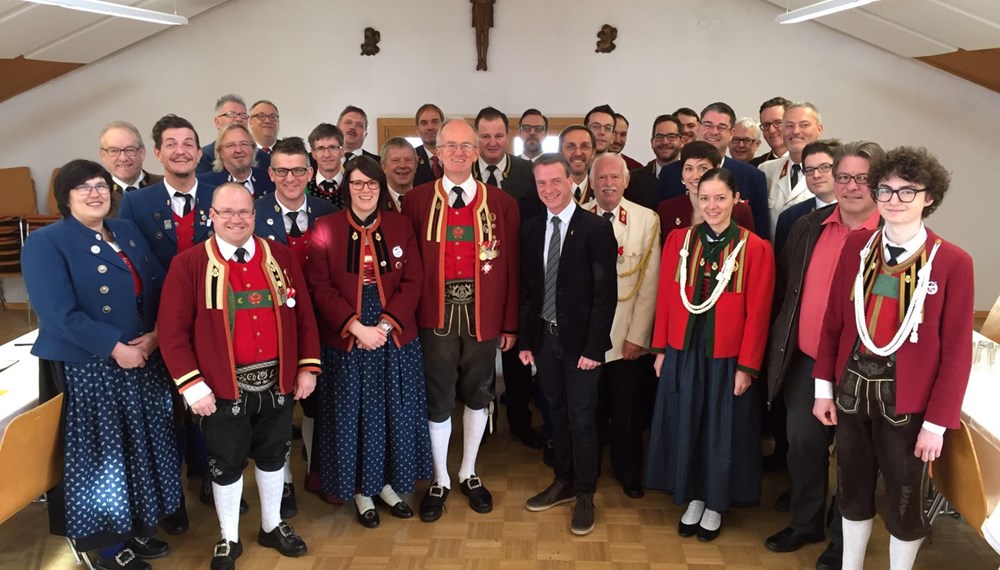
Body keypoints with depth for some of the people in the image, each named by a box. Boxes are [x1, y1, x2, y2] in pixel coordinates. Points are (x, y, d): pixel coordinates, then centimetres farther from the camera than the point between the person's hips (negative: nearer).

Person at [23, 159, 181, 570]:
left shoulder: (127, 232, 10)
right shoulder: (45, 243, -9)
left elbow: (159, 288, 7)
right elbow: (59, 314, -19)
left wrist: (155, 334, -10)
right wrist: (114, 348, -20)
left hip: (144, 362, 6)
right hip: (86, 370, -6)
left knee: (142, 451, 14)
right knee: (101, 457, 5)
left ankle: (138, 528, 32)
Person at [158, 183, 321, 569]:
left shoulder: (280, 256, 2)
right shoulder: (188, 264, -8)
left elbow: (303, 315, 5)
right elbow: (172, 332, -9)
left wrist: (308, 367, 1)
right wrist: (192, 386, -13)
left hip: (276, 382, 3)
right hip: (222, 388, -3)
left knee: (273, 455, 18)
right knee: (227, 463, 12)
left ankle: (272, 526, 39)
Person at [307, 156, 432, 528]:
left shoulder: (401, 226, 3)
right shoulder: (325, 229, -3)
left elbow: (412, 282, -1)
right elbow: (320, 287, -7)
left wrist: (386, 324, -13)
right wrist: (356, 327, -17)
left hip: (396, 338, 2)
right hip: (345, 341, -2)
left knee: (395, 412, 11)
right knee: (352, 415, 8)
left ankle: (389, 483, 30)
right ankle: (361, 490, 25)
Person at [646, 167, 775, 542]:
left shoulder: (755, 249, -9)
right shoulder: (678, 241, 0)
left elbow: (757, 313, -8)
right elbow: (665, 299, 3)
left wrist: (746, 366, -8)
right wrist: (661, 349, 4)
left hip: (727, 357, -2)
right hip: (683, 352, 3)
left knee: (722, 431, 12)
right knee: (685, 426, 13)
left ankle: (716, 504, 32)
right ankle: (693, 499, 32)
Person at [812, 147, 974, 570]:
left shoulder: (952, 262, -11)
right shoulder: (857, 246, 0)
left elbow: (956, 351, -10)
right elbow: (833, 320, 3)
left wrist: (937, 422, -10)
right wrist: (824, 387, 2)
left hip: (907, 399, -3)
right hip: (852, 389, 3)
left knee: (904, 499, 13)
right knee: (852, 490, 18)